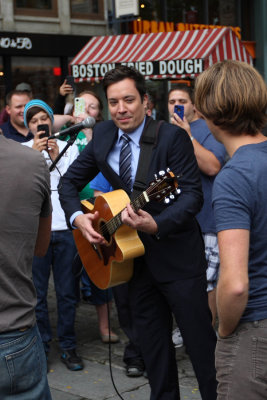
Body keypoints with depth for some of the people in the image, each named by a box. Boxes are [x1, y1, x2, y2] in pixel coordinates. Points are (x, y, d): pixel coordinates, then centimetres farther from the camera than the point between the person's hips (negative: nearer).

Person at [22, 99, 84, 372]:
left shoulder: (69, 148, 10)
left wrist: (56, 157, -9)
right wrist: (35, 153, -12)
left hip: (65, 227, 1)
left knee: (67, 292, 5)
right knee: (37, 292, 2)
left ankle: (67, 346, 16)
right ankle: (41, 346, 15)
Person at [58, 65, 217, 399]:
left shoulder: (171, 137, -14)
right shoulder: (103, 136, 2)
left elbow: (193, 193, -20)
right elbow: (70, 181, 9)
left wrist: (156, 224, -35)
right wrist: (77, 216, -11)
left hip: (176, 255, -5)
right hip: (136, 256, 5)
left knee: (200, 340, 1)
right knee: (152, 344, 16)